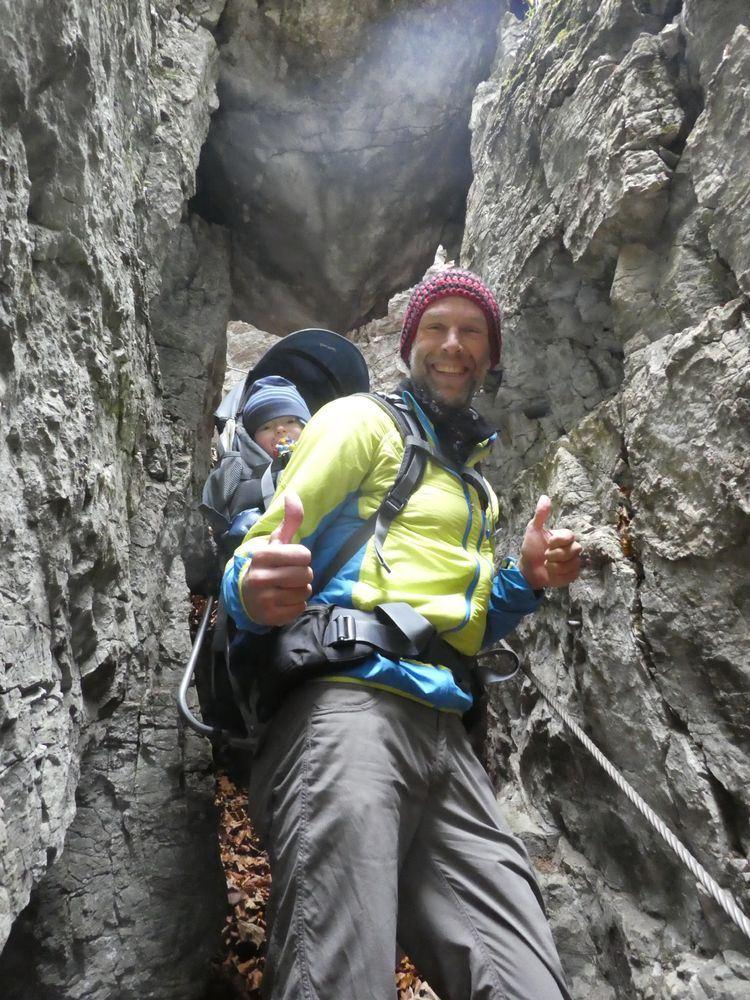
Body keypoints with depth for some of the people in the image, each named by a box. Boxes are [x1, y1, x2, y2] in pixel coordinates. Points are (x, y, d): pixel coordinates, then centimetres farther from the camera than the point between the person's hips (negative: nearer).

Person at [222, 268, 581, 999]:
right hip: (344, 700, -6)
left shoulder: (474, 483, 28)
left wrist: (524, 583, 9)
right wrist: (255, 590, -27)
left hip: (444, 734, 7)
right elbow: (263, 553, -3)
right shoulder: (362, 420, 8)